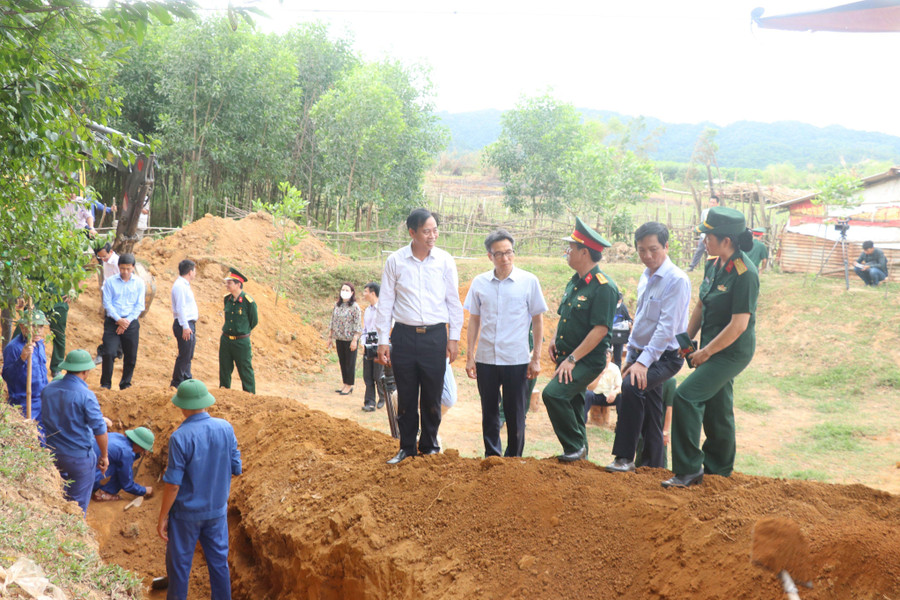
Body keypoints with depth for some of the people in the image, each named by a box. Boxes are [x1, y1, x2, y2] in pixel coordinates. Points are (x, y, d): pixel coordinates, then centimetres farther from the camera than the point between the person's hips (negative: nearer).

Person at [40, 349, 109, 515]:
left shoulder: (48, 388, -2)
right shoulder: (86, 395, -21)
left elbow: (44, 418, 11)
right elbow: (99, 430, -19)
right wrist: (104, 456, -6)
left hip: (52, 452, 6)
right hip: (79, 456, -6)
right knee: (79, 502, 10)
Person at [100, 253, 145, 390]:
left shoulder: (139, 283, 4)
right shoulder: (110, 282, 2)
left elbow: (139, 305, 2)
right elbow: (107, 303, -2)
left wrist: (127, 321, -9)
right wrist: (118, 319, -12)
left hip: (131, 323, 1)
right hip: (112, 322, -1)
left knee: (130, 356, 5)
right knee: (109, 353, -10)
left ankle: (126, 384, 20)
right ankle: (105, 384, 3)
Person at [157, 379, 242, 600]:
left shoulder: (180, 437, -21)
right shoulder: (226, 428, -9)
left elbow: (173, 483, -18)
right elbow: (236, 468, -1)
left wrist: (162, 517, -8)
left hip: (186, 513, -4)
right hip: (218, 509, 4)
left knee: (179, 564, 13)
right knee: (219, 561, 16)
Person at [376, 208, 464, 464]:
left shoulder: (445, 260, 2)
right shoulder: (395, 261, 1)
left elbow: (453, 300, 8)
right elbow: (385, 301, 5)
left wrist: (454, 337, 5)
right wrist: (383, 340, 2)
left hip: (435, 335, 0)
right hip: (404, 335, 0)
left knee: (432, 396, 5)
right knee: (406, 396, 5)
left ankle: (430, 446, 21)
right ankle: (407, 448, 18)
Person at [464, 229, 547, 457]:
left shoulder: (529, 281, -2)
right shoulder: (479, 283, 4)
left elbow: (537, 320, 3)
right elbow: (474, 320, 10)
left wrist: (536, 358, 0)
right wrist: (470, 356, 6)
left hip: (517, 360, -2)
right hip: (485, 359, 2)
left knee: (515, 415, 5)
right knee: (489, 413, 11)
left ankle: (514, 460, 19)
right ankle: (492, 457, 24)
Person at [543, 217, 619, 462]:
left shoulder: (603, 287, -17)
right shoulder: (575, 282, 11)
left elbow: (600, 329, -21)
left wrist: (572, 359, -21)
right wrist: (555, 341, 7)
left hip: (587, 360, -9)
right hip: (567, 357, 9)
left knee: (554, 394, -23)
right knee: (572, 403, 15)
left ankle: (575, 446, -7)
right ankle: (578, 452, 29)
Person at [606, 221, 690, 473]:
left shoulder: (676, 280, -16)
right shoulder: (645, 277, 11)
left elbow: (667, 327, -22)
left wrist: (643, 361, -26)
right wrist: (631, 356, 19)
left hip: (665, 356, -8)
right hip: (643, 354, 8)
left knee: (631, 386, -30)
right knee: (649, 418, 13)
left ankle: (624, 458, -24)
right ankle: (652, 467, 26)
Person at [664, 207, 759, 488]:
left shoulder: (744, 274, -22)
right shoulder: (714, 265, 3)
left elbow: (738, 325, -23)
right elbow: (700, 306, 14)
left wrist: (705, 353, -16)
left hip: (733, 351, -9)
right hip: (715, 347, 9)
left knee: (686, 396, -16)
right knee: (715, 407, 18)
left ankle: (689, 470, -7)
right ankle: (719, 468, 34)